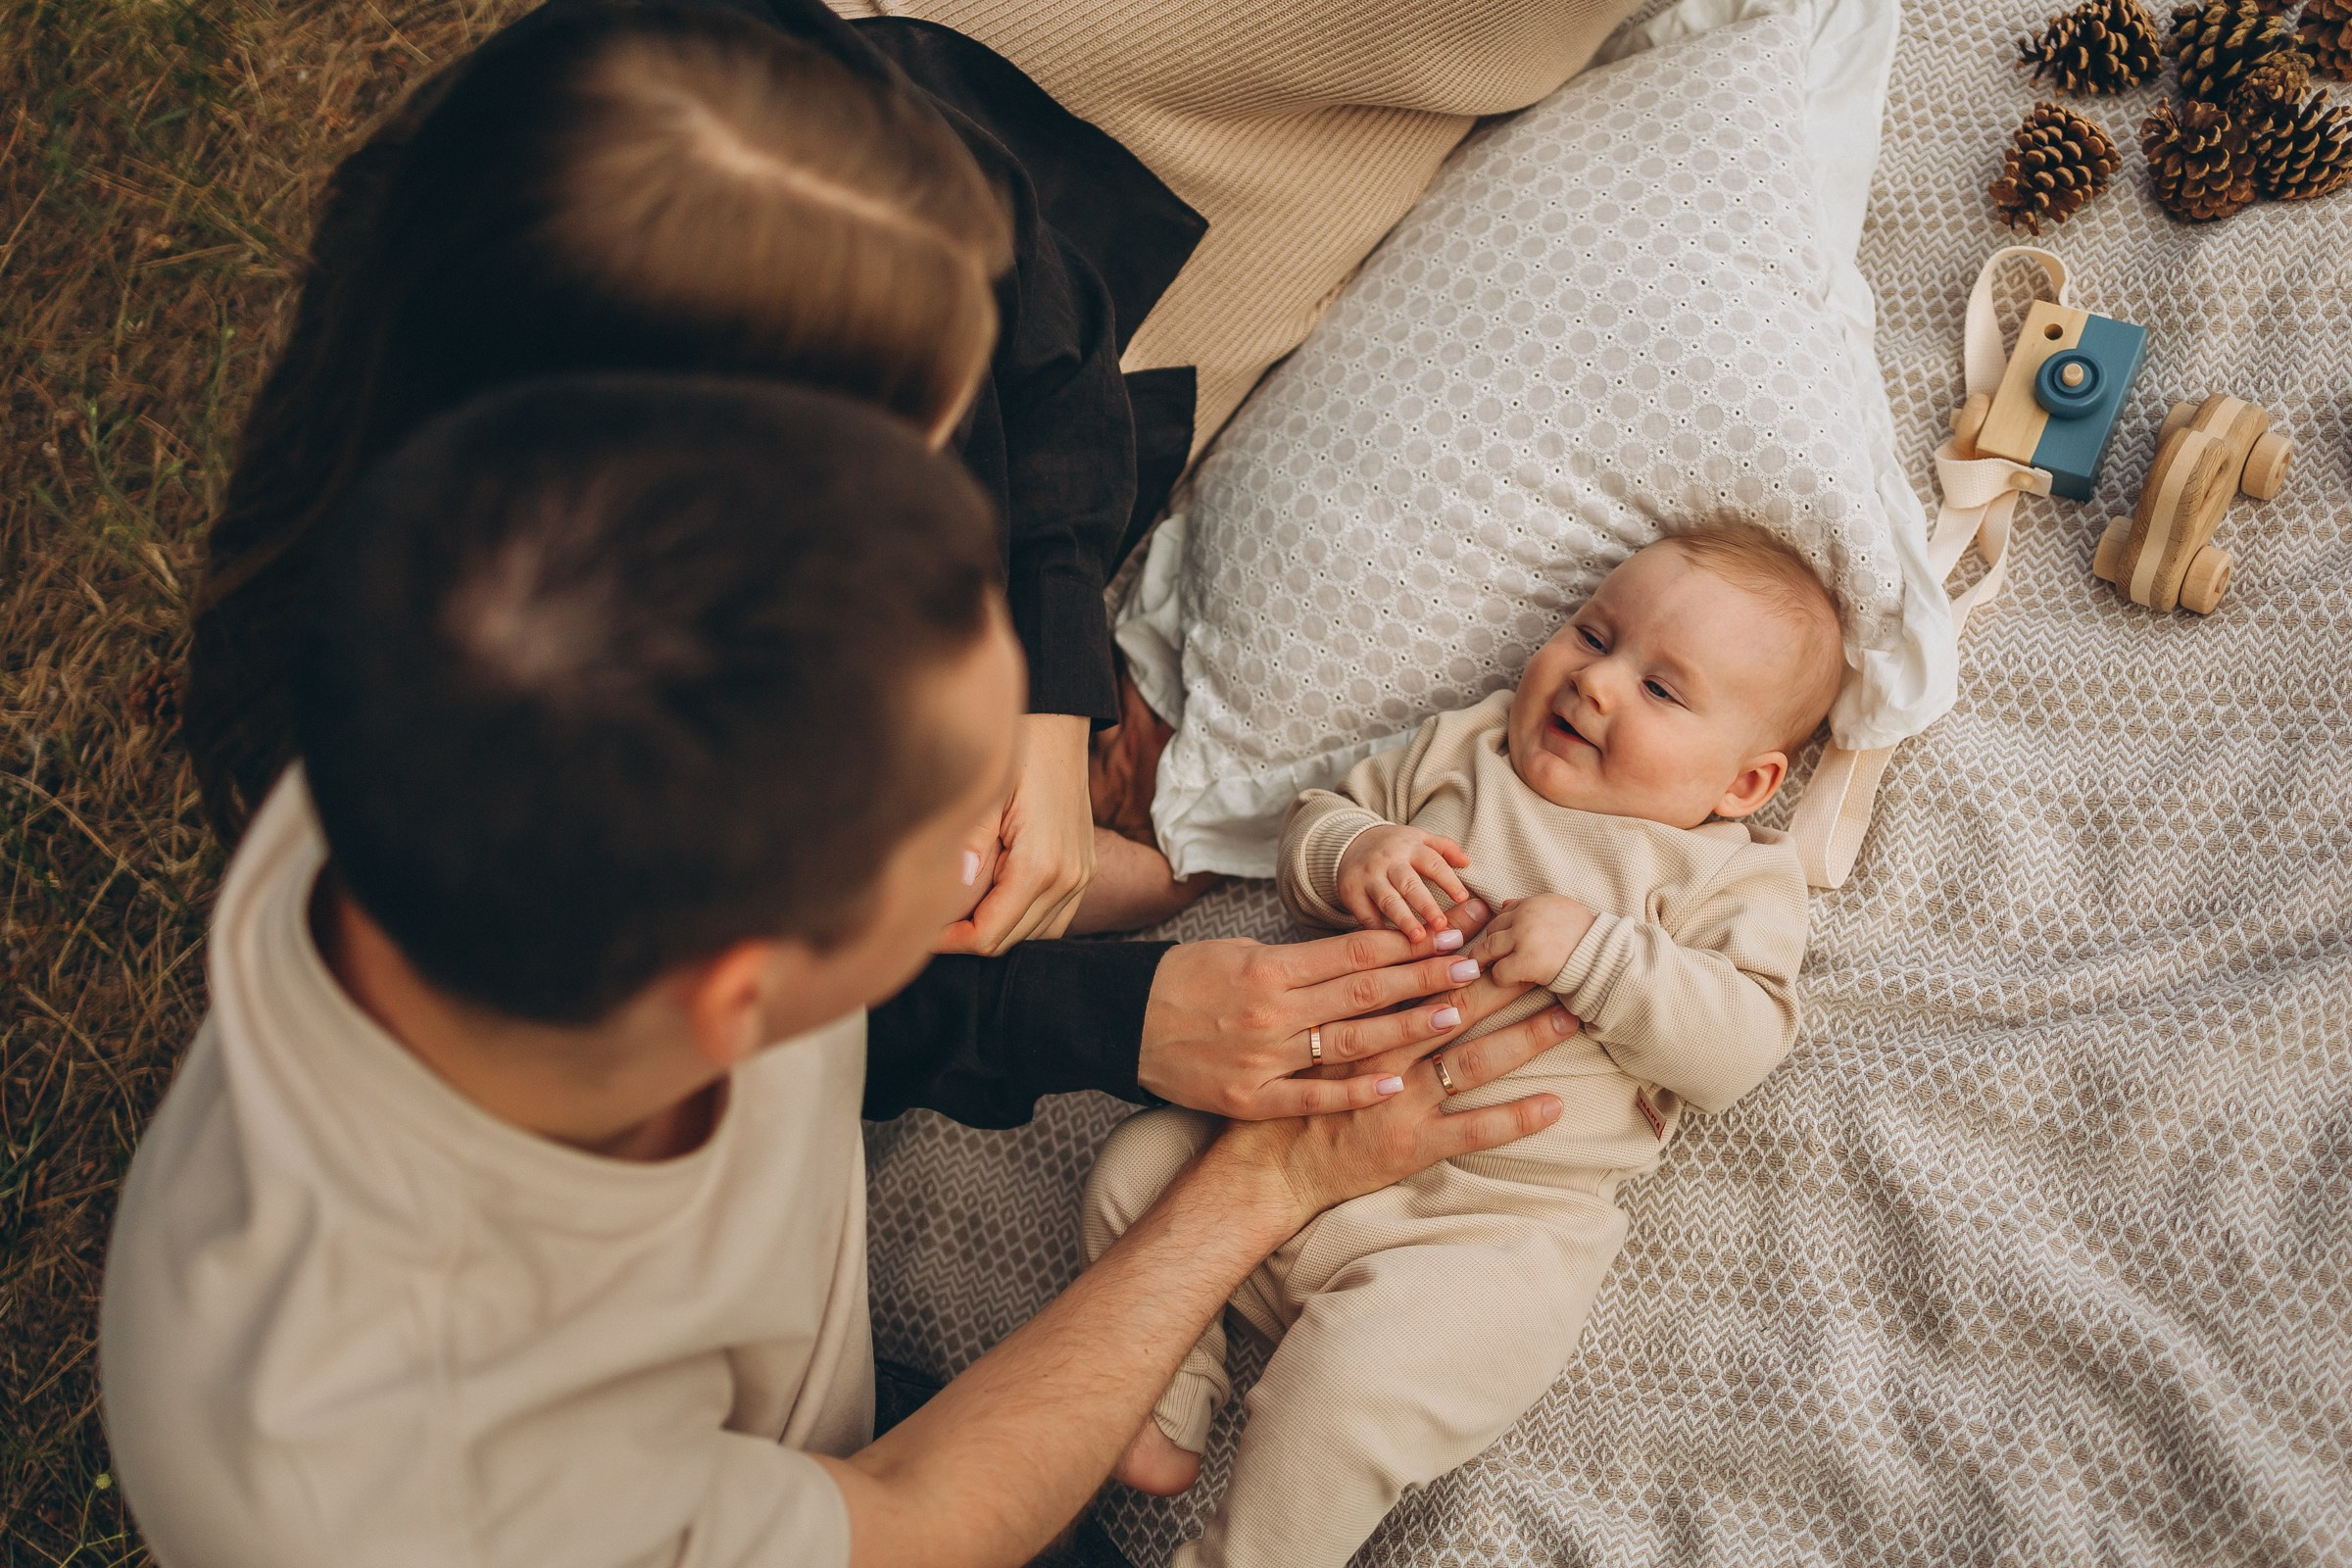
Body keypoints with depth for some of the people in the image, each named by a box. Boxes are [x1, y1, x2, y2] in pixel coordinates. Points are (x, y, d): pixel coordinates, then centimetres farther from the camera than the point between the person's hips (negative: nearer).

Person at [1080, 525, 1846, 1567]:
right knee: (1135, 1169, -2)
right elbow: (1314, 818, 15)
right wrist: (1350, 854, -9)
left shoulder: (1730, 877, 0)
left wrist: (1592, 956, -23)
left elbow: (1740, 1044, -12)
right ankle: (1164, 1397, 14)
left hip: (1494, 1208, -5)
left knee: (1355, 1381, -26)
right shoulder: (1460, 751, 11)